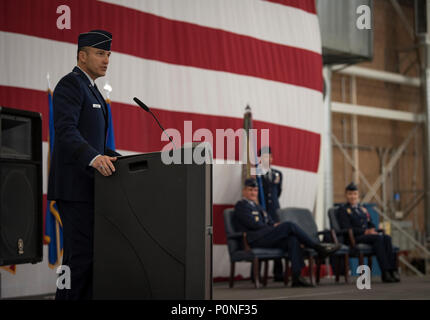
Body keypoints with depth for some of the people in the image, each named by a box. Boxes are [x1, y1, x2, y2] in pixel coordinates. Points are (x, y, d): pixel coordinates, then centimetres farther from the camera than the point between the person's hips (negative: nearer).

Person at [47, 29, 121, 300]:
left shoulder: (90, 89, 24)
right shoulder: (71, 84, -7)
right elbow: (66, 130, -23)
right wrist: (94, 158, -36)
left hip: (88, 184, 10)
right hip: (75, 185, -10)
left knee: (93, 253, 8)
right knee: (80, 254, -12)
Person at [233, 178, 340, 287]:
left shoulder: (257, 207, 31)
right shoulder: (241, 206, 2)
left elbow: (271, 223, 23)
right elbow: (253, 224, -11)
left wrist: (275, 225, -1)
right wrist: (273, 227, -4)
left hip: (265, 238, 8)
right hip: (255, 241, -8)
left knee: (292, 240, -21)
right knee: (289, 225, -21)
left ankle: (296, 277, -31)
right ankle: (319, 248, -16)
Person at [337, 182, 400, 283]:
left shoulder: (362, 209, 27)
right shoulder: (343, 210, 5)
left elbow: (371, 224, 23)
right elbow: (346, 229, -8)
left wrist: (373, 230, -3)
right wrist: (365, 231, -17)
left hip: (368, 235, 6)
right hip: (354, 238, -6)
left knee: (387, 238, -25)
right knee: (378, 238, -33)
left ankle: (392, 270, -34)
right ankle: (385, 272, -38)